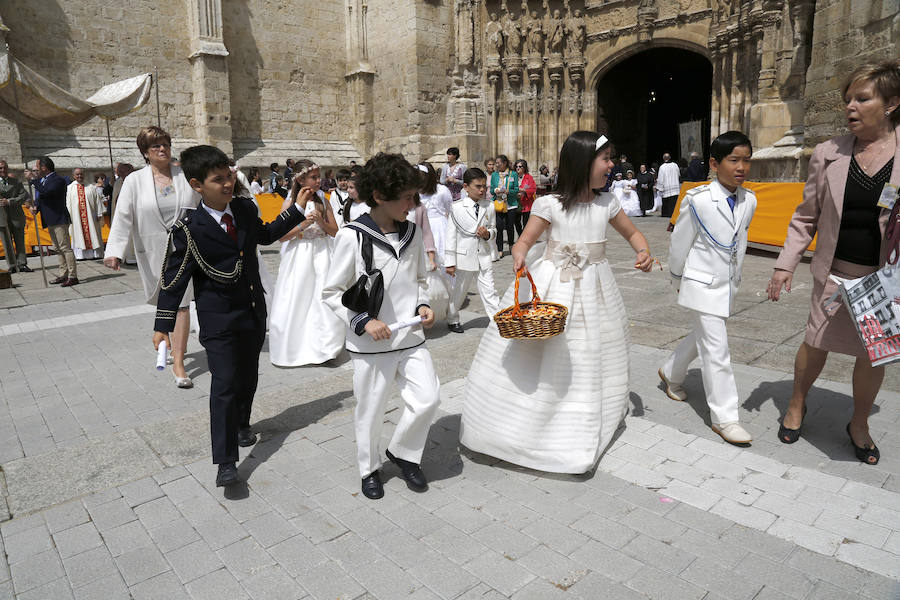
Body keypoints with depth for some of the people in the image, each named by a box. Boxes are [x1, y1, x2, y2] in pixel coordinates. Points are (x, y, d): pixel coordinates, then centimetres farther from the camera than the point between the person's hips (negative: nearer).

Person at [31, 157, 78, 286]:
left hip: (59, 219, -10)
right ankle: (63, 275, 17)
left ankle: (73, 276, -11)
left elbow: (45, 192, -25)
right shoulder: (42, 180, 18)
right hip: (50, 221, 10)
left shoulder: (58, 180, -11)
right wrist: (36, 206, -1)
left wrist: (33, 179, -17)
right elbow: (39, 198, 19)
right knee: (58, 249, 12)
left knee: (65, 248, -11)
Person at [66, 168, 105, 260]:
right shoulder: (69, 189, 6)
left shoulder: (91, 187, 4)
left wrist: (99, 214, -2)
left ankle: (95, 254, 7)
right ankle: (81, 254, 5)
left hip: (90, 216, 0)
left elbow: (98, 201, 3)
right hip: (77, 217, 0)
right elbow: (68, 204, 5)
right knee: (79, 235, 2)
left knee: (92, 233, 3)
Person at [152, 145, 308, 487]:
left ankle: (241, 425, 43)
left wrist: (296, 209, 18)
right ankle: (225, 461, -1)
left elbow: (264, 235, 21)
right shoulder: (189, 228, -15)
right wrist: (162, 326, -10)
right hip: (218, 319, -5)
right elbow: (174, 279, -10)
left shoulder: (246, 209, 0)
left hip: (254, 311, 5)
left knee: (248, 376, 17)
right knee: (224, 383, -8)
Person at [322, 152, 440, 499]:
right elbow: (332, 292, -7)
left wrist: (422, 305, -2)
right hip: (370, 343, -4)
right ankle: (369, 468, 36)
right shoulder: (352, 237, -13)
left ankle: (403, 452, 25)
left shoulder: (412, 233, 3)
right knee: (370, 410, 10)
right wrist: (363, 321, -17)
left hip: (410, 337, 4)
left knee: (428, 397, -3)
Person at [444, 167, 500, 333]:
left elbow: (493, 229, 16)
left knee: (489, 291, 2)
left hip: (484, 257, 2)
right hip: (464, 257, -2)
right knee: (458, 291, 13)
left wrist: (488, 234, -10)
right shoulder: (457, 208, -7)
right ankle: (452, 320, 32)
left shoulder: (489, 206, 3)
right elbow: (451, 235, -5)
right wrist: (450, 262, -7)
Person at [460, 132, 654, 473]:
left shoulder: (606, 204, 2)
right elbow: (524, 241, -7)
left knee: (588, 358, 13)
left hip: (593, 289, 4)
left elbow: (632, 233, 14)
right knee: (536, 357, -1)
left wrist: (643, 252, -8)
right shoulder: (550, 205, -11)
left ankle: (581, 433, 35)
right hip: (550, 287, -4)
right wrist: (519, 257, -30)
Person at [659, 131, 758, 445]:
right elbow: (679, 242, -7)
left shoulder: (749, 201, 0)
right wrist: (677, 279, 4)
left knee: (701, 336, 21)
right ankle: (724, 418, 3)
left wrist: (734, 277, 18)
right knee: (716, 350, -6)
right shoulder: (697, 200, -18)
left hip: (728, 285, 7)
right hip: (703, 285, -7)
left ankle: (671, 374, 46)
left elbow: (740, 242, 14)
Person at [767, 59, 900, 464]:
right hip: (835, 271, 1)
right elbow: (806, 217, 4)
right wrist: (786, 264, -2)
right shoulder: (828, 154, 0)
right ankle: (797, 404, 34)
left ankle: (859, 424, 34)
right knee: (816, 344, 7)